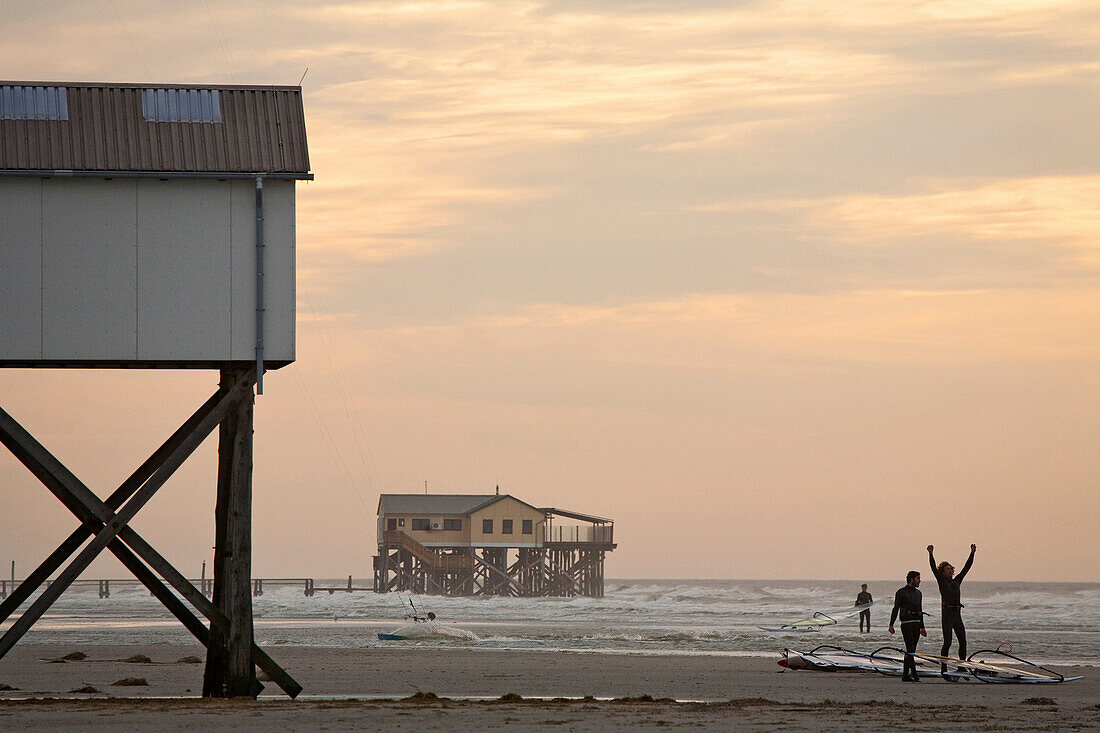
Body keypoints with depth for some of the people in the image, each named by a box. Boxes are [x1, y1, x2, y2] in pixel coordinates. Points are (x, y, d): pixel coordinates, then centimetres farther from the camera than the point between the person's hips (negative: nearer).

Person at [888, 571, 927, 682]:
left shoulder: (918, 593, 18)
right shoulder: (901, 592, -3)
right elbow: (895, 609, -5)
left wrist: (922, 627, 24)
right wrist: (891, 625, -11)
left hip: (916, 624, 7)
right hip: (906, 623, -7)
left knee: (911, 651, 6)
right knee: (910, 650, -13)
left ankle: (905, 675, 9)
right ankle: (914, 674, -18)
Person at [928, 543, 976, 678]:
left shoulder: (957, 581, 16)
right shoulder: (942, 581, 2)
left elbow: (966, 568, 19)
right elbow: (934, 568, -9)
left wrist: (972, 553, 15)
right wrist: (931, 554, -20)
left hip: (957, 615, 6)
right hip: (947, 615, -6)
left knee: (963, 643, 1)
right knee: (947, 642, -10)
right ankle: (943, 669, -5)